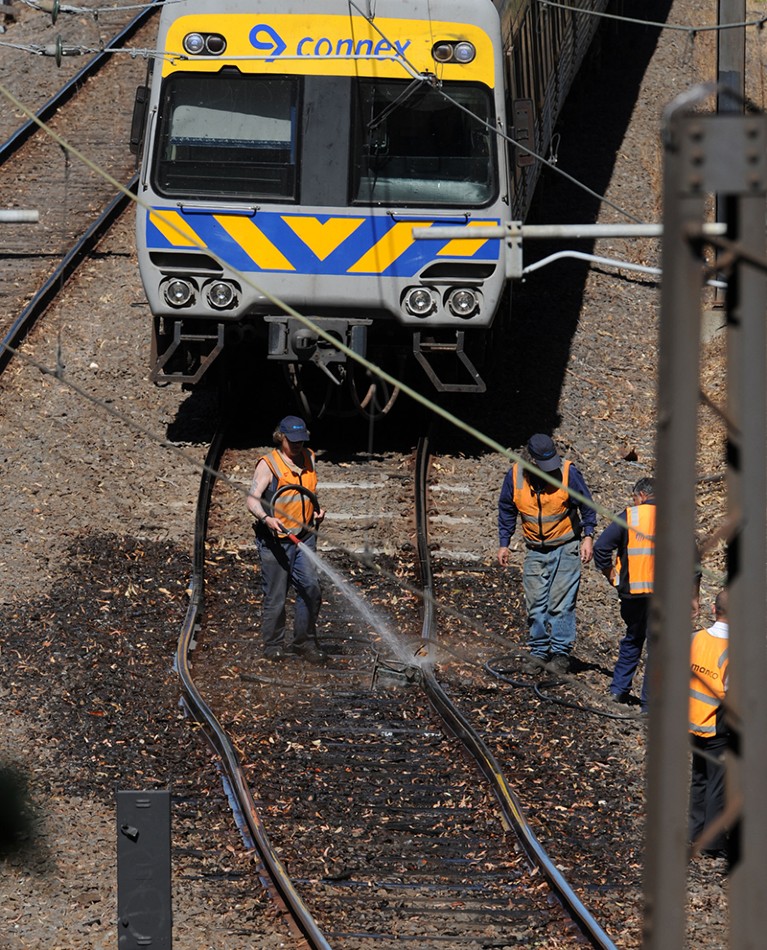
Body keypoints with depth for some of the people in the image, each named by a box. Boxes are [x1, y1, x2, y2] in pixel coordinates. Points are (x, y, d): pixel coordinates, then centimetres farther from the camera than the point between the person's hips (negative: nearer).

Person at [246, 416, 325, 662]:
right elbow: (252, 500, -16)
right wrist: (266, 518, -34)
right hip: (275, 540, -5)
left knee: (311, 589, -6)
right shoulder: (268, 464, -7)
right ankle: (273, 646, 13)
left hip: (303, 538, 5)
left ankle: (305, 642, 7)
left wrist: (318, 510, 11)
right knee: (275, 596, 1)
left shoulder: (308, 459, 12)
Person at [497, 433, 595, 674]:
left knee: (561, 604, -6)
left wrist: (587, 537, -6)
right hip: (535, 551, 3)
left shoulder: (568, 473, -15)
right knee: (535, 604, 4)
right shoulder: (515, 476, -8)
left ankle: (561, 654, 0)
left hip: (565, 548, -3)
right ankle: (538, 652, 14)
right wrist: (504, 544, 8)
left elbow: (587, 505, -1)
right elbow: (506, 511, 9)